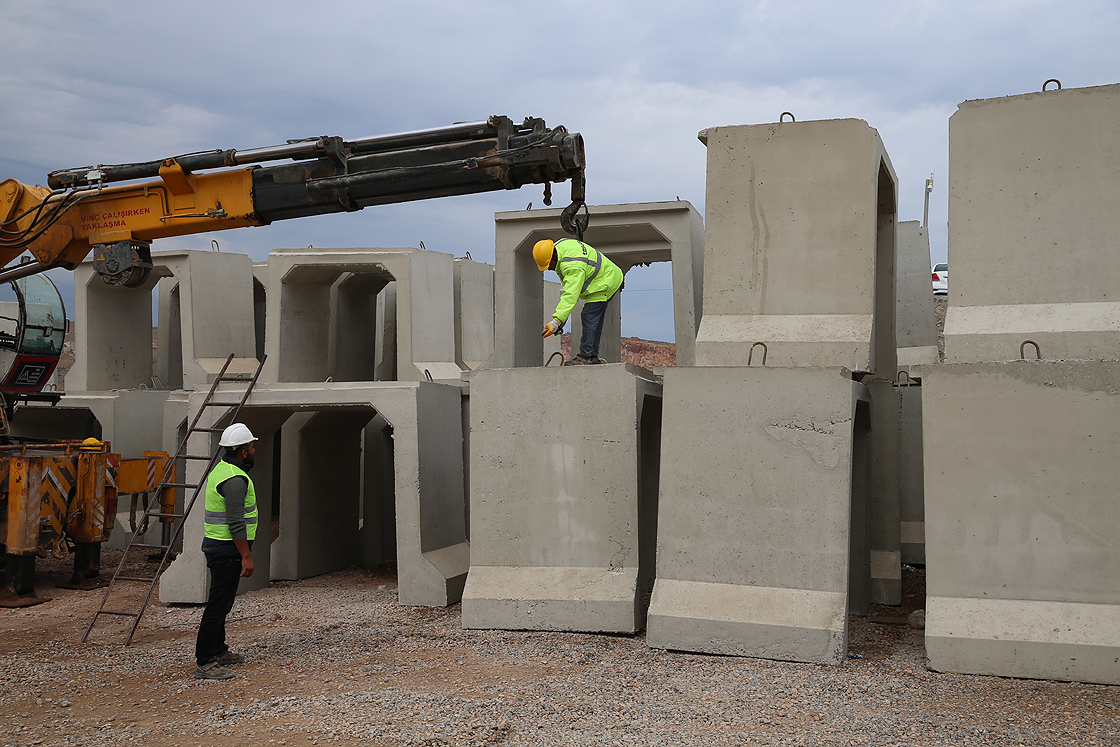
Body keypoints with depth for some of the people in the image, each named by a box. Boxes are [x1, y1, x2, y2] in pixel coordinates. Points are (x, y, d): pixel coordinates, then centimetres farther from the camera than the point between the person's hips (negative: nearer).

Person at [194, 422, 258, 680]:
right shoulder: (235, 479, -20)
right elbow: (236, 523, -24)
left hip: (216, 545, 11)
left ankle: (218, 651, 30)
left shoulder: (220, 469, 13)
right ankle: (204, 663, -5)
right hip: (228, 550, -11)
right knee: (218, 605, -8)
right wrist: (246, 557, -21)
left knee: (221, 603, 19)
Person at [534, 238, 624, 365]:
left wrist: (556, 321, -46)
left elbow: (570, 296, -42)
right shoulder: (559, 245, -6)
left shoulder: (573, 266, -37)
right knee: (595, 321, 12)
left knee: (589, 317, -17)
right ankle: (593, 356, 17)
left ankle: (586, 356, -16)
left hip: (605, 284, -11)